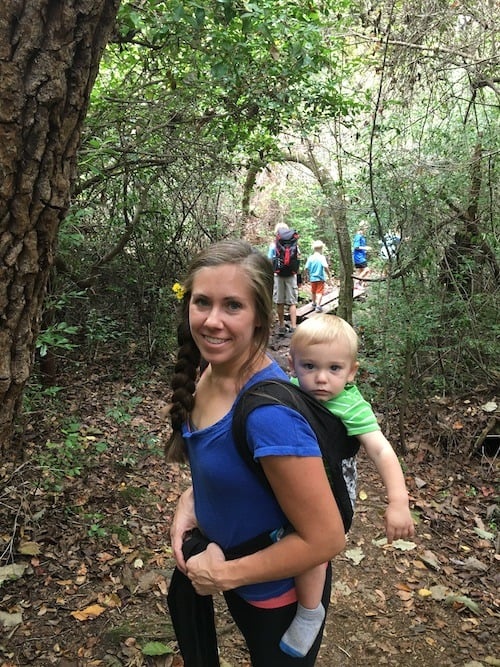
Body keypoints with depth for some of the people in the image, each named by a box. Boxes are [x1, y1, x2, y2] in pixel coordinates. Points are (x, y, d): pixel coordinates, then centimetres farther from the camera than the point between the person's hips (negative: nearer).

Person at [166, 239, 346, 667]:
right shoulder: (210, 374, -11)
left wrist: (225, 574, -21)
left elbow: (326, 538, -30)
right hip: (222, 555, 7)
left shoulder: (268, 413, -37)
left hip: (278, 593, -7)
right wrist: (190, 501, -8)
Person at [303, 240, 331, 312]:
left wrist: (307, 275, 14)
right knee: (319, 292, -4)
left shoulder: (310, 258, -3)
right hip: (320, 278, -4)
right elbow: (325, 266, -23)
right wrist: (329, 274, -8)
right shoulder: (322, 257, -12)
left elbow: (306, 268, -3)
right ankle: (318, 306, -16)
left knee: (313, 292, 22)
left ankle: (314, 303, 41)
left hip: (312, 278, 4)